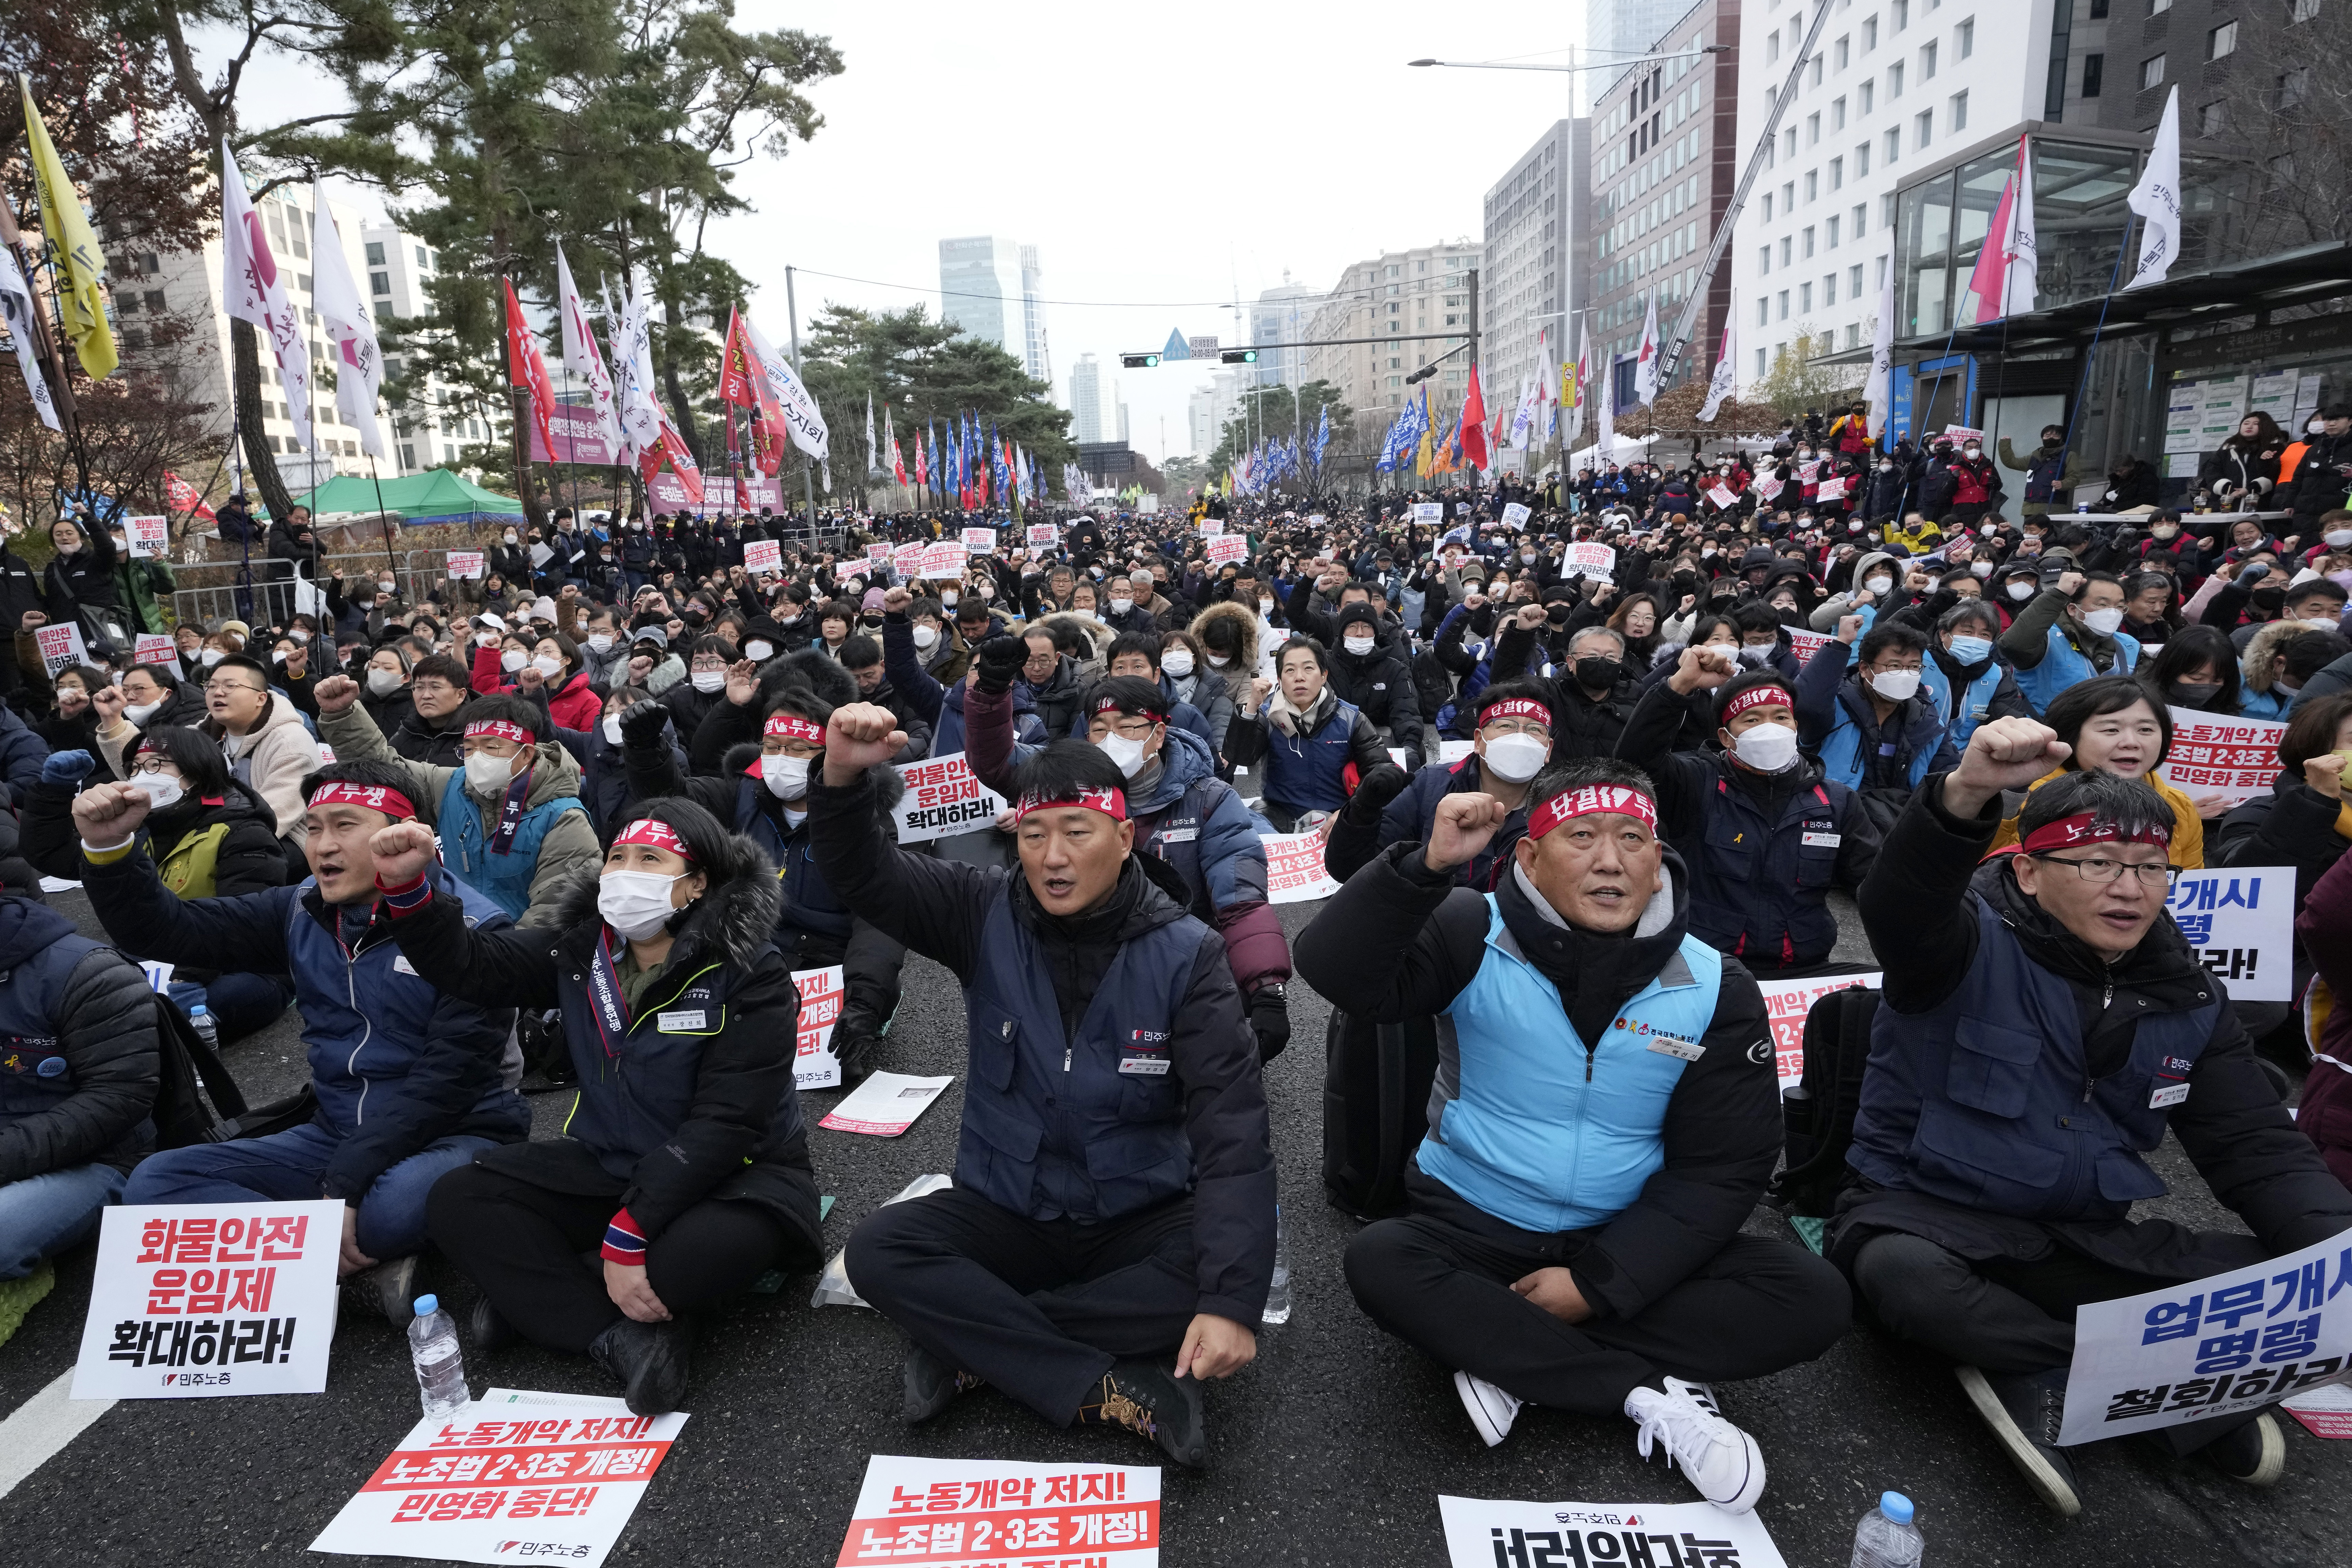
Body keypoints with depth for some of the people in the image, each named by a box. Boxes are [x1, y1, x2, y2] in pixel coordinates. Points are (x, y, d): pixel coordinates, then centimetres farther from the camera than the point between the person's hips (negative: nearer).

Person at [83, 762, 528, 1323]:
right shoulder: (302, 913, 6)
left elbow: (446, 1078, -19)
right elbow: (163, 931, 2)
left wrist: (345, 1182, -24)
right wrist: (109, 848, -16)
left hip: (454, 1134, -7)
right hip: (339, 1133, 7)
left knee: (396, 1202, -39)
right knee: (155, 1182, -9)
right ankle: (368, 1257, -17)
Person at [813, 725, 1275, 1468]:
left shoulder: (1185, 954, -14)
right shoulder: (986, 916, -6)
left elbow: (1233, 1128, -21)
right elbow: (862, 872, -15)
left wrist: (1231, 1298, -32)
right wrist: (844, 776, -38)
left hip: (1139, 1221, -1)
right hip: (1006, 1215, 2)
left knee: (1223, 1261, -30)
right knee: (878, 1249, -24)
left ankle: (974, 1342, -18)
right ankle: (1115, 1389, -23)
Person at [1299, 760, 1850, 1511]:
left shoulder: (1716, 990, -7)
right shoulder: (1475, 937, -13)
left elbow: (1723, 1169, -5)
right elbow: (1335, 970, -27)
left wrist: (1601, 1282, -14)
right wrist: (1427, 866, -42)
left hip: (1625, 1246, 2)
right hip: (1472, 1226, -1)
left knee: (1811, 1298, -18)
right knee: (1380, 1262, -30)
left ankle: (1509, 1361, -18)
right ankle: (1648, 1389, -21)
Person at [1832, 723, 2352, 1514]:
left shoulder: (2187, 1000, 5)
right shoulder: (1975, 946, -14)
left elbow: (2259, 1149, 6)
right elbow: (1898, 909, -38)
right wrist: (1965, 796, -58)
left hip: (2084, 1240, 5)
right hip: (1926, 1212, -4)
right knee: (1905, 1274, -38)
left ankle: (2036, 1373, -10)